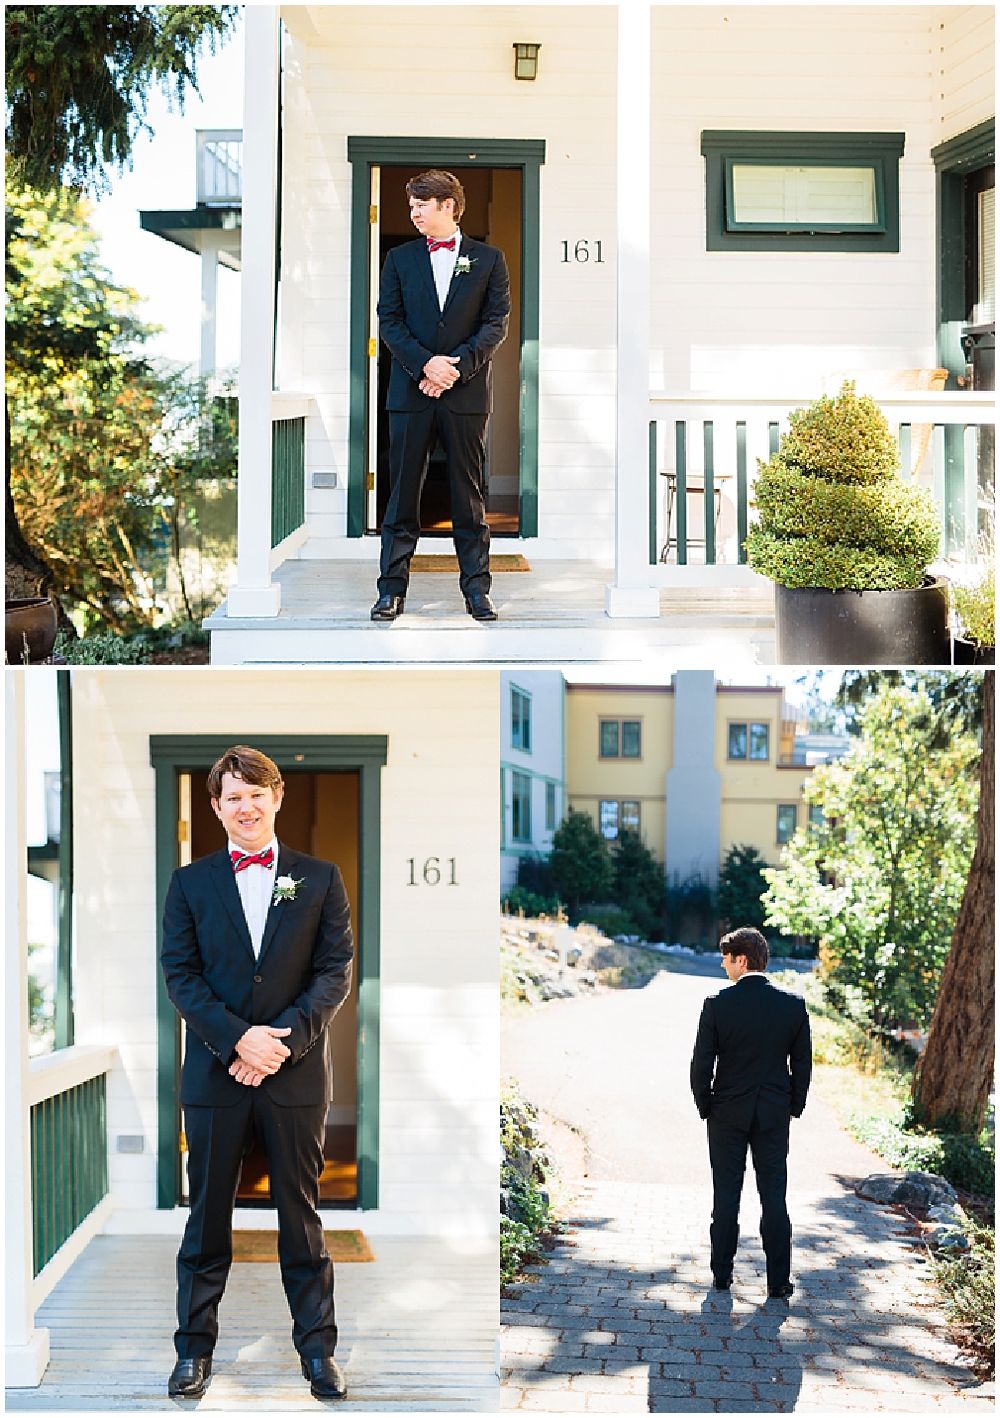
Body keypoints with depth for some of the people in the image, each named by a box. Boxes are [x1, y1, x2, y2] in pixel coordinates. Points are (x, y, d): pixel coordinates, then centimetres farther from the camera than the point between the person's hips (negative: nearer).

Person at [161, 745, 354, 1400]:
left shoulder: (320, 879, 5)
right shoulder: (191, 882, 7)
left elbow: (337, 971, 0)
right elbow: (180, 973, 0)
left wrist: (283, 1040, -13)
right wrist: (236, 1040, -13)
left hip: (297, 1075, 0)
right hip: (215, 1075, 1)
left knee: (302, 1216, 6)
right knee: (207, 1217, 6)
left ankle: (319, 1347, 14)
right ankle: (195, 1348, 15)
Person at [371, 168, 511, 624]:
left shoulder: (488, 259, 7)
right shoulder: (400, 259, 11)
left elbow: (497, 323, 0)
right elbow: (389, 322, 4)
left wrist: (458, 366, -12)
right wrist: (426, 364, -12)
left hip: (466, 393, -1)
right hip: (410, 392, 1)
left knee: (469, 496, 3)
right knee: (402, 494, 1)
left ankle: (476, 589, 8)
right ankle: (392, 589, 5)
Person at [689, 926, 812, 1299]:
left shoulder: (717, 1004, -11)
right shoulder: (793, 1005, -4)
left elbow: (702, 1062, -7)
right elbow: (802, 1062, 2)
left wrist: (705, 1106, 6)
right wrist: (794, 1106, 14)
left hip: (728, 1113, -1)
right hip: (774, 1114, 2)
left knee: (726, 1194, 8)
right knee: (774, 1195, 5)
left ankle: (722, 1274, 15)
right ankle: (779, 1281, 6)